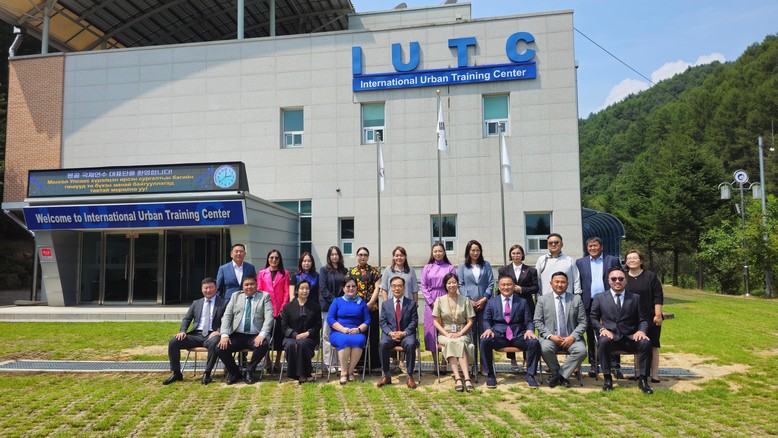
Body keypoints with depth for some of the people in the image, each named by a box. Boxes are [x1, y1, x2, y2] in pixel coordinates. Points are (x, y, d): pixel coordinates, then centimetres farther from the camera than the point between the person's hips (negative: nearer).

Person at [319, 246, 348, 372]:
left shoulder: (344, 271, 13)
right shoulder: (324, 270, 3)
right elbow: (323, 288, -5)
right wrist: (333, 300, -12)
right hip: (328, 306, -3)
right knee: (327, 335, -1)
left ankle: (339, 362, 9)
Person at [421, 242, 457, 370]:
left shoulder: (450, 268, 6)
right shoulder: (427, 268, 10)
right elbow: (423, 286, 6)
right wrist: (432, 301, -4)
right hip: (430, 303, 1)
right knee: (431, 330, 0)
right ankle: (436, 364, 8)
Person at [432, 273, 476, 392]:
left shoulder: (465, 300, 8)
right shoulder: (440, 300, 7)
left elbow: (470, 321, 5)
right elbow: (436, 322, 5)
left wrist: (459, 333, -11)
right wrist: (447, 334, -10)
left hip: (462, 334, 0)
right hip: (445, 334, 0)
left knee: (459, 342, -34)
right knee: (451, 342, -34)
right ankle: (466, 378, -42)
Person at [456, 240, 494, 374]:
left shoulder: (486, 265, 12)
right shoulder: (462, 266, 9)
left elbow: (491, 283, 6)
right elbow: (461, 285, 3)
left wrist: (485, 298, -6)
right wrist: (469, 300, -7)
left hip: (484, 303, 1)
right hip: (468, 303, -1)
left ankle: (485, 365, 4)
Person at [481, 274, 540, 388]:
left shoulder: (522, 302, 15)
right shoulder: (491, 303, 15)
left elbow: (528, 321, 10)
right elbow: (486, 320, 11)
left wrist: (529, 330, -13)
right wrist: (488, 329, -12)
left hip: (518, 336, 1)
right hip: (498, 335, 0)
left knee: (534, 342, -29)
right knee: (485, 341, -32)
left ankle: (530, 375, -10)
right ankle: (490, 375, -15)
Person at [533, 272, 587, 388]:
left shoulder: (576, 299, 9)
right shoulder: (543, 300, 7)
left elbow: (583, 322, 5)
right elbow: (538, 322, 3)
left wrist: (573, 337, -11)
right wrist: (550, 336, -13)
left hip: (571, 338, 1)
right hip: (551, 338, -1)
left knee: (581, 350, -29)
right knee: (545, 348, -32)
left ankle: (560, 374, -9)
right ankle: (560, 375, -5)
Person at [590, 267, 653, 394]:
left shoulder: (635, 298, 15)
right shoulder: (600, 298, 12)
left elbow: (643, 320, 11)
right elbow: (593, 317, 10)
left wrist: (641, 331, -11)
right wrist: (602, 329, -10)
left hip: (630, 338, 2)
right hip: (610, 336, -1)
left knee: (646, 343, -30)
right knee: (603, 341, -36)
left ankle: (642, 379, -14)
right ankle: (607, 378, -20)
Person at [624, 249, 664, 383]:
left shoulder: (651, 276, -1)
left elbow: (658, 297, -3)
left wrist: (658, 314, -10)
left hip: (650, 319, -2)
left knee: (652, 346, 1)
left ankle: (654, 374, 6)